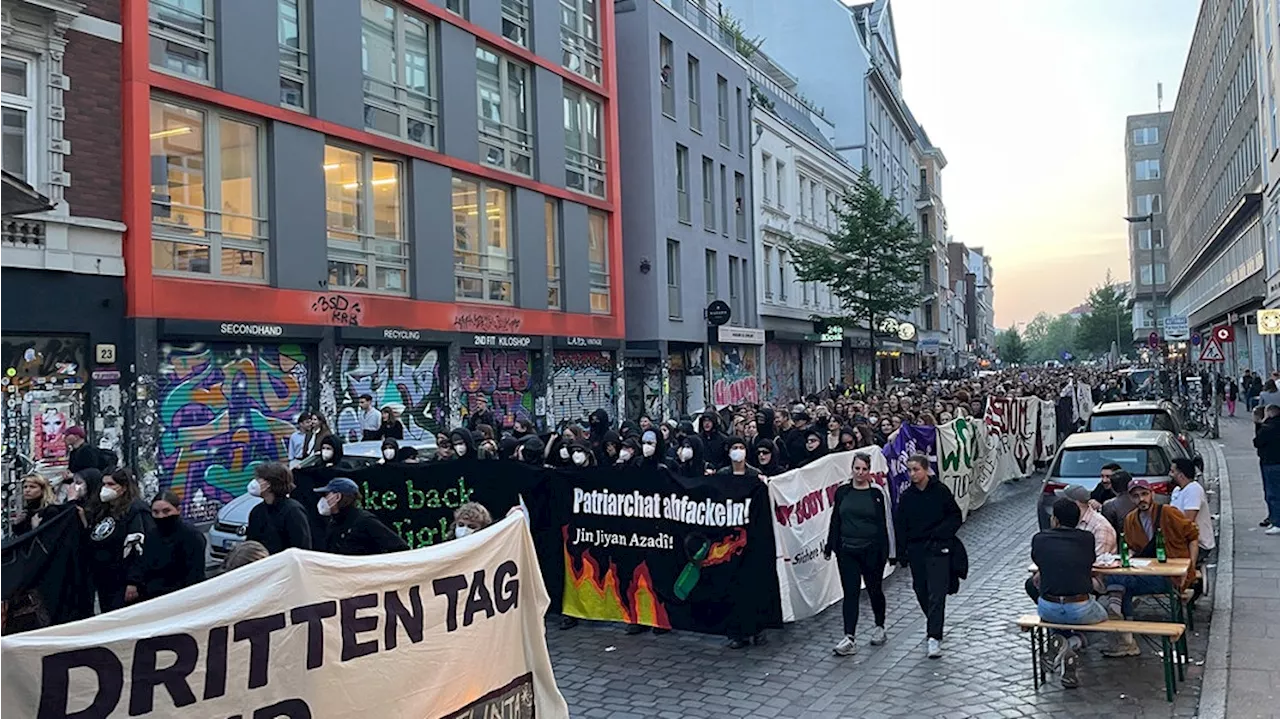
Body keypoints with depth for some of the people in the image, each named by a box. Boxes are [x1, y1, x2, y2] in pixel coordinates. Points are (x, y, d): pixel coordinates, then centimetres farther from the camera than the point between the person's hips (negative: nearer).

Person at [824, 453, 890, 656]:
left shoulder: (876, 494, -1)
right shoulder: (842, 492, 4)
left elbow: (882, 524, -1)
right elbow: (835, 521, 9)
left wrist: (884, 552, -5)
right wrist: (829, 547, 8)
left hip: (871, 550, -1)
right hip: (847, 550, 1)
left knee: (874, 590, 12)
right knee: (850, 593, -4)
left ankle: (879, 627, 35)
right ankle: (849, 638, -6)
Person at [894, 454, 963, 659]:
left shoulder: (941, 490, -4)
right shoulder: (906, 496, 5)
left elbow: (956, 517, 0)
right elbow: (900, 526, 8)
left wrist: (940, 533, -15)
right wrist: (902, 554, 3)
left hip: (938, 549, -4)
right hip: (916, 550, 4)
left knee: (937, 593, -11)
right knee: (922, 592, 11)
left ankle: (934, 637, -13)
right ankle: (935, 625, 33)